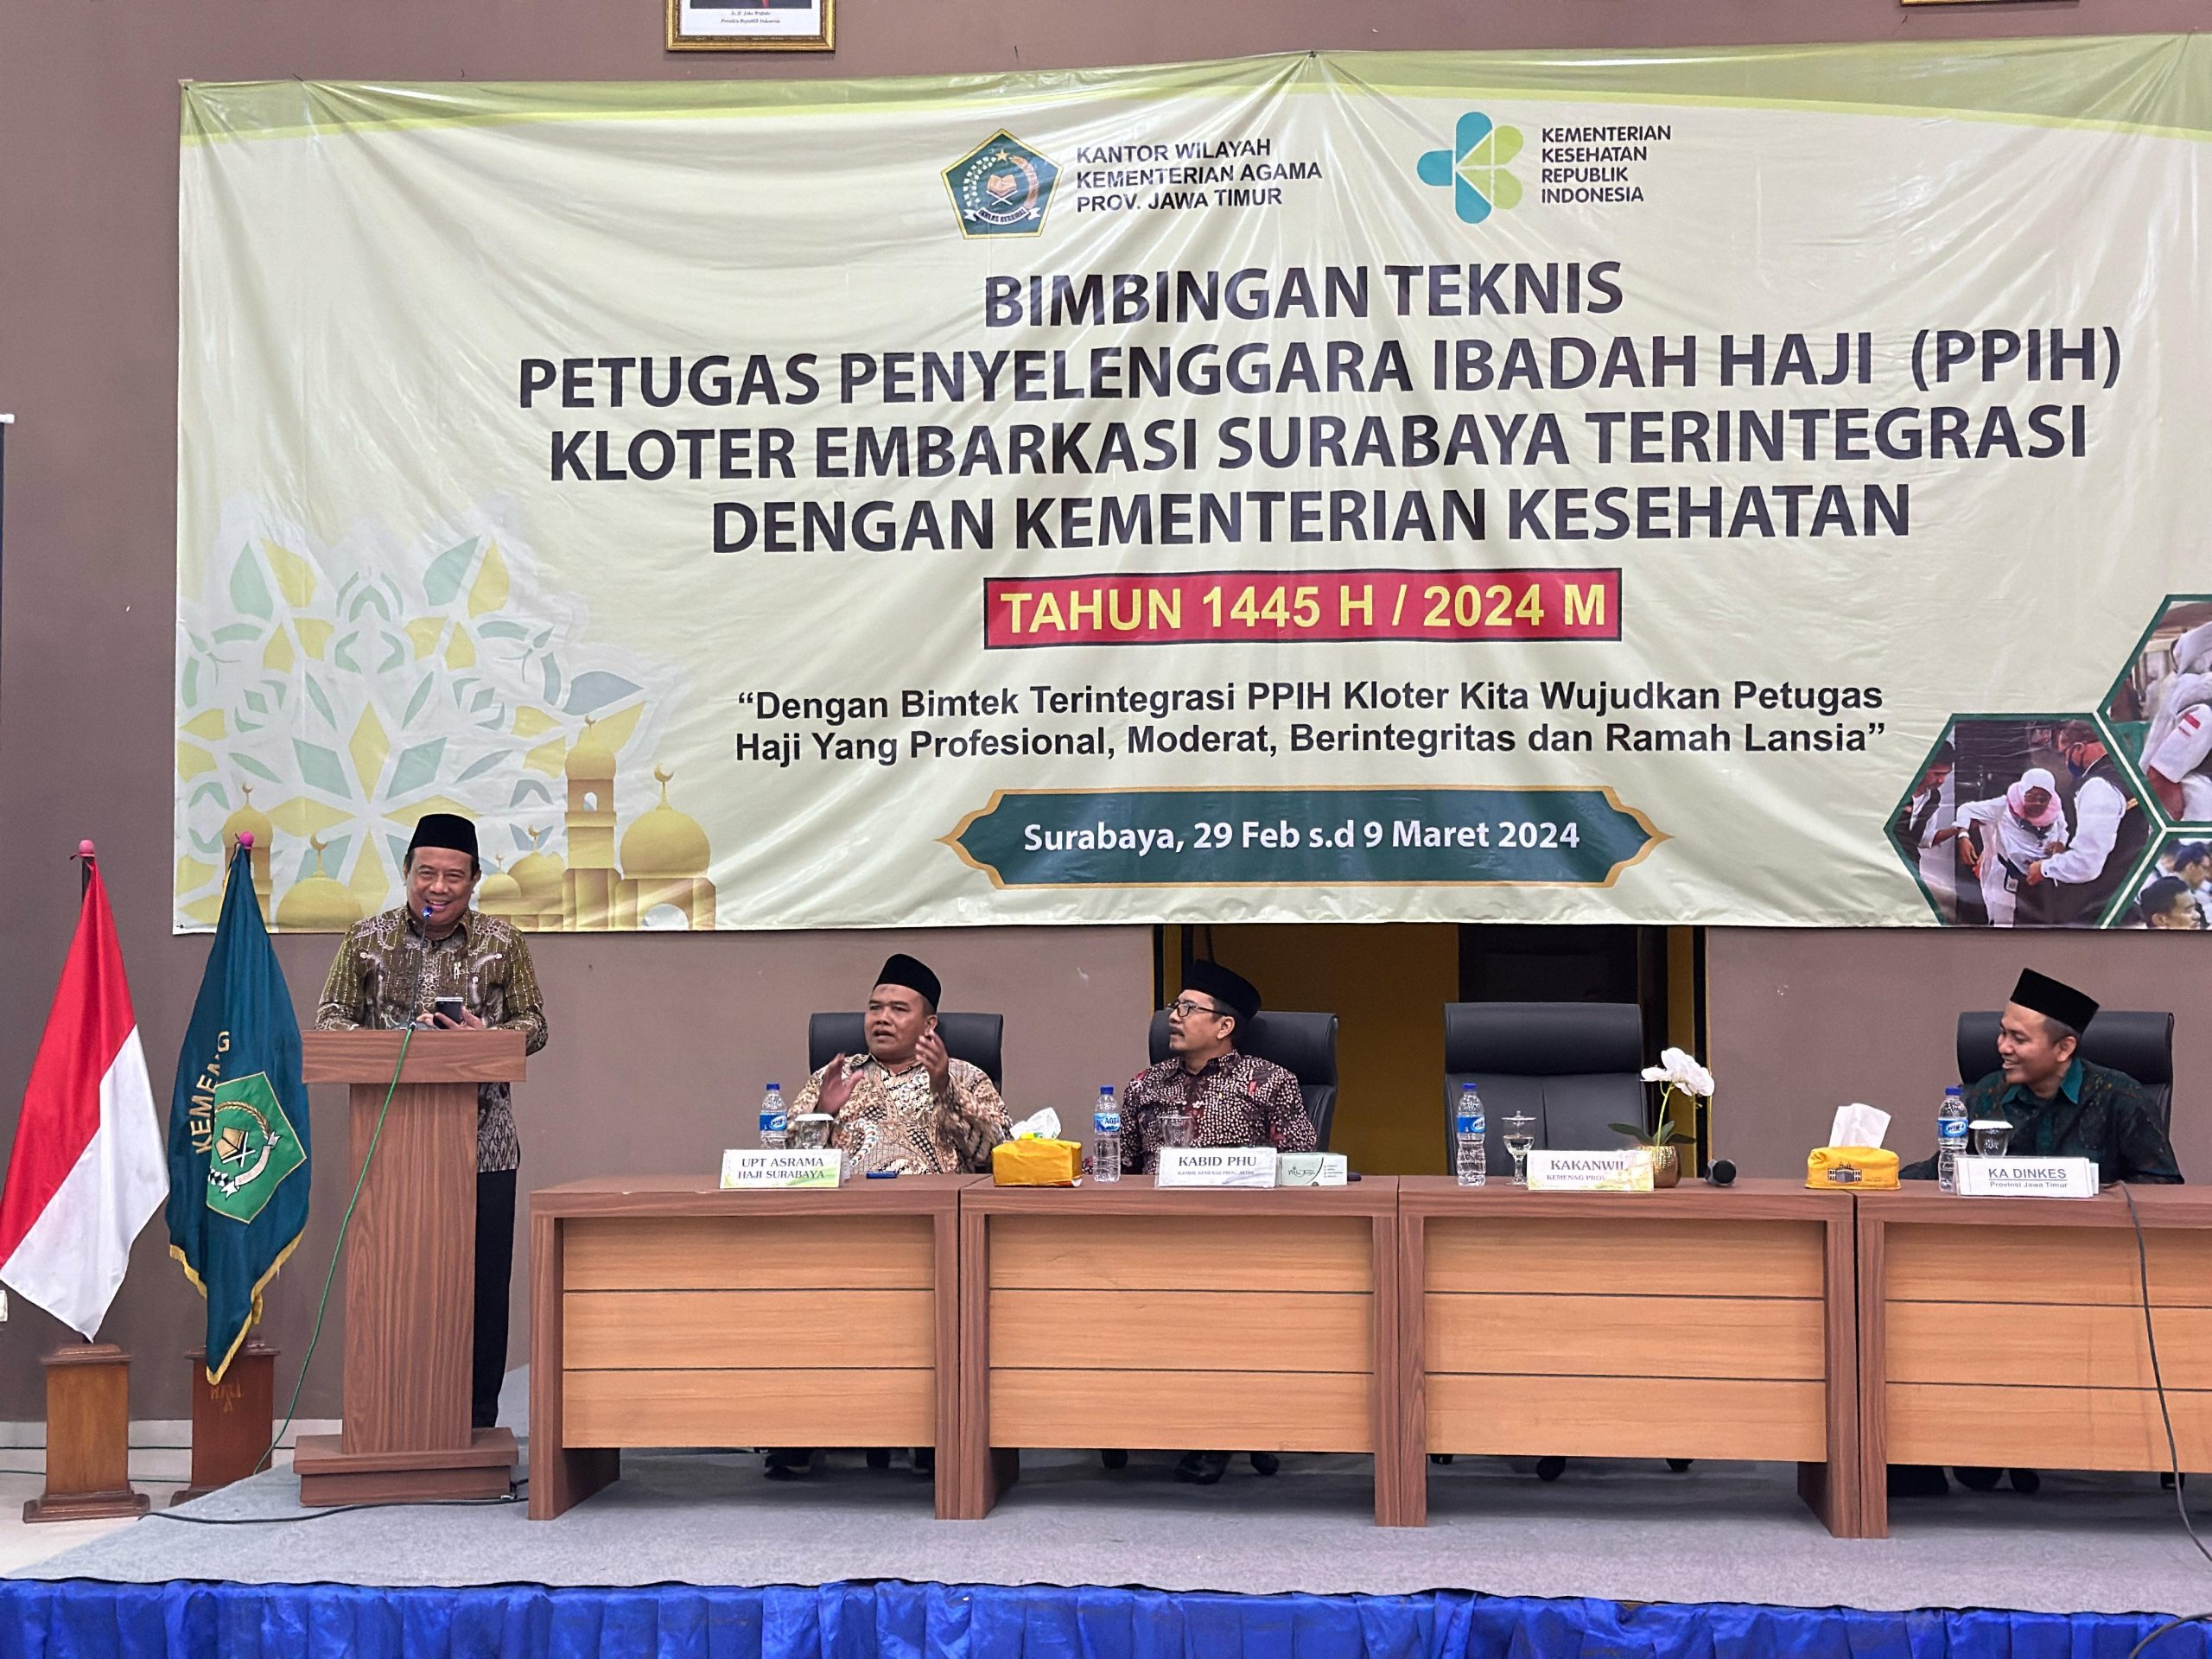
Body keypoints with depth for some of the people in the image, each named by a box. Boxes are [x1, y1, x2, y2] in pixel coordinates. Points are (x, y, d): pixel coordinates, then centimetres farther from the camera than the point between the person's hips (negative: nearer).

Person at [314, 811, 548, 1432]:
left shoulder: (502, 942, 7)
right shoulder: (368, 939, 7)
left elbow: (532, 1024, 8)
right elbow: (328, 1022, 5)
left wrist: (486, 1038, -14)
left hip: (482, 1141, 0)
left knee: (482, 1282, 0)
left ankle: (476, 1427, 10)